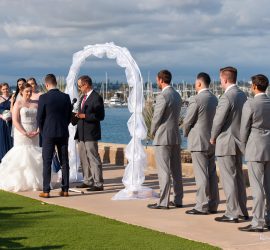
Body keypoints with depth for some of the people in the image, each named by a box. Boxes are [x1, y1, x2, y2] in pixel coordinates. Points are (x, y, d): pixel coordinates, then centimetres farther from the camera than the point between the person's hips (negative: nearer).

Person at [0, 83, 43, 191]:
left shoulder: (35, 104, 10)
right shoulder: (18, 104, -1)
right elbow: (15, 121, -9)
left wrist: (37, 131, -9)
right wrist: (25, 133, -17)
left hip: (34, 134, 4)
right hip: (21, 133, -4)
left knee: (34, 157, 2)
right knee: (21, 157, -5)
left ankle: (34, 182, 7)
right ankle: (21, 183, -2)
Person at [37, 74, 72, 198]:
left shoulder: (44, 98, -10)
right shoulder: (66, 97, 1)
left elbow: (39, 117, -5)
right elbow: (69, 116, 7)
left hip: (48, 133, -3)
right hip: (63, 133, 3)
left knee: (47, 162, 1)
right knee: (64, 162, 8)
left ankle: (46, 191, 0)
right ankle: (65, 189, 10)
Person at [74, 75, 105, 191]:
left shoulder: (96, 98, -11)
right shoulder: (83, 97, 17)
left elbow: (100, 116, -16)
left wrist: (84, 116, -18)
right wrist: (78, 116, 6)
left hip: (90, 134, -9)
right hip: (81, 134, 9)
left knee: (93, 159, -6)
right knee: (83, 158, 13)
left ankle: (98, 184, -3)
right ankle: (88, 181, 23)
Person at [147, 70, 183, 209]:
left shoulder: (162, 96, -16)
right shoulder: (177, 95, 12)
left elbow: (156, 118, -15)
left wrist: (153, 132, 4)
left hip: (163, 138, -9)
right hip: (176, 136, 9)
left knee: (164, 171, -6)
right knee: (176, 170, 10)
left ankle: (163, 202, -4)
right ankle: (178, 200, 14)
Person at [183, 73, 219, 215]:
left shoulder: (196, 99, -15)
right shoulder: (214, 99, 9)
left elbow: (187, 122, -11)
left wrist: (186, 134, 8)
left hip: (199, 142, -8)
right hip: (212, 141, 8)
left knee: (201, 175, -5)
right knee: (212, 174, 10)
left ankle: (202, 207, -2)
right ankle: (213, 205, 15)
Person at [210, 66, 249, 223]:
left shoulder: (226, 98, -19)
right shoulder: (243, 96, 7)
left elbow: (218, 121, -16)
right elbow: (243, 120, 11)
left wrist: (213, 138, 0)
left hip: (226, 144, -9)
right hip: (239, 142, 9)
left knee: (229, 179, -2)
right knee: (238, 177, 15)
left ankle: (232, 214, 2)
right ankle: (242, 211, 21)